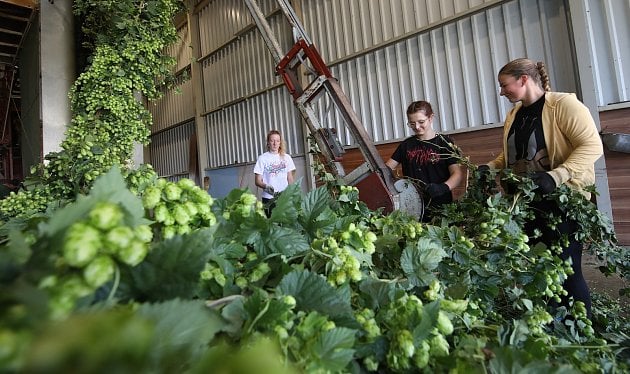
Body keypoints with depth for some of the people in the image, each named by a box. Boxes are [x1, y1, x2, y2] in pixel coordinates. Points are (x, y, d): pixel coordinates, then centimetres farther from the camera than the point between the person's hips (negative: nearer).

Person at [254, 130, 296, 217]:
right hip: (269, 198, -2)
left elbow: (290, 178, 13)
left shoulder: (286, 157, 10)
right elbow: (257, 181, -1)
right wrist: (266, 186, -20)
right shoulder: (262, 158, 0)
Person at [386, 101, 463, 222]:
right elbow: (387, 167, 9)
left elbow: (457, 173, -9)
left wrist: (443, 187, -29)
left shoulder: (444, 142, -1)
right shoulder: (406, 145, 11)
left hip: (440, 207, -2)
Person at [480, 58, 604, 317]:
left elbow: (592, 145, -16)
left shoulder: (563, 104, -8)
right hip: (526, 202, 7)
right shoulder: (514, 115, 14)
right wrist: (491, 167, 6)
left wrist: (556, 175, -28)